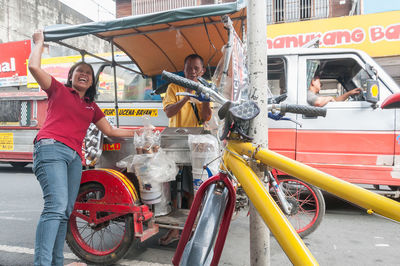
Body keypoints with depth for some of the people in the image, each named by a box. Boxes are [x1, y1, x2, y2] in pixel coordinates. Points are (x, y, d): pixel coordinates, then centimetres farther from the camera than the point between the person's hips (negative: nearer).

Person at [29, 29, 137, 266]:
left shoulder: (92, 107, 28)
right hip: (51, 148, -5)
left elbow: (111, 131, 30)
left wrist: (137, 133, 31)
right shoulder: (58, 90, 15)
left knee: (65, 213, 3)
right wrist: (40, 42, 18)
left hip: (75, 157, 6)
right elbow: (34, 66, 2)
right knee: (56, 207, -22)